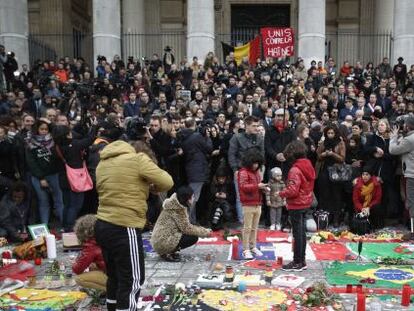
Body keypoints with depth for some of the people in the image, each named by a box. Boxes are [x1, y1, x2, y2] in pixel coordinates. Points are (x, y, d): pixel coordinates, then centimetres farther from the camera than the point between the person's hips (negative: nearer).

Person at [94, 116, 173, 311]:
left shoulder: (104, 161, 12)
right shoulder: (138, 159, -12)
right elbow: (167, 182, -13)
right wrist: (151, 187, 8)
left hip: (102, 226, 8)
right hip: (124, 229, -8)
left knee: (115, 277, 22)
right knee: (132, 281, 4)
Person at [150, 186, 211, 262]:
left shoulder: (176, 204, 10)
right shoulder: (177, 208, -18)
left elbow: (185, 225, 15)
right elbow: (186, 228, -18)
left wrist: (203, 230, 7)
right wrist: (204, 232, -7)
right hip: (163, 241, -9)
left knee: (192, 233, 13)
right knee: (194, 238, -9)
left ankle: (170, 251, 10)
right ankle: (167, 253, -6)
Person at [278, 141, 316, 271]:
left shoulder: (295, 170, -21)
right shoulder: (308, 166, 7)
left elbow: (292, 191, -26)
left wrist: (281, 193, -9)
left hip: (296, 205, -9)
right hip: (305, 203, 9)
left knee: (297, 233, -1)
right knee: (302, 232, 16)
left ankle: (298, 263, 7)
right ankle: (302, 260, 25)